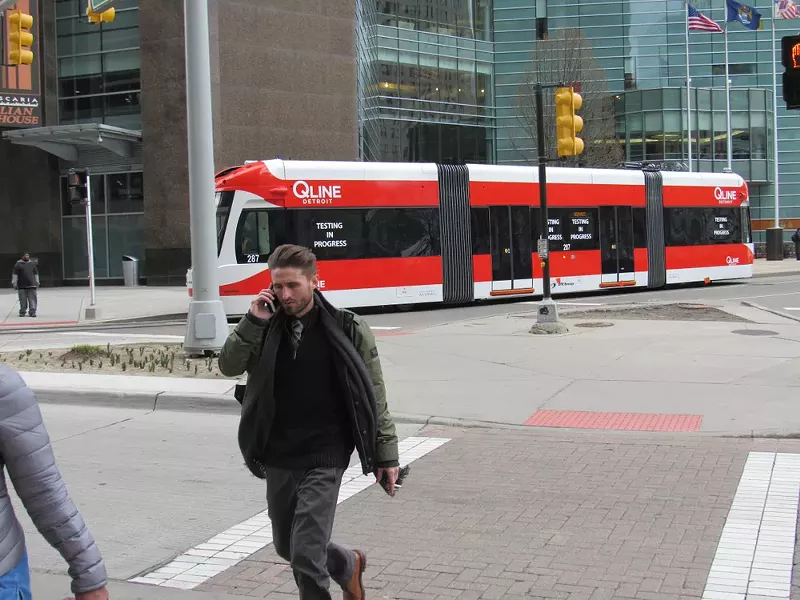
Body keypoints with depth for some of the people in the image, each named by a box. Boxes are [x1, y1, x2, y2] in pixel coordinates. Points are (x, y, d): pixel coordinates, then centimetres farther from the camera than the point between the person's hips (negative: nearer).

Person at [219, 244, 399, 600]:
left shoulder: (348, 329, -7)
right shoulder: (265, 328, 2)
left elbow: (374, 397, -3)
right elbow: (229, 366, -7)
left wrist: (386, 454, -3)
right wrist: (252, 322, -17)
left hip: (324, 459, -5)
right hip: (278, 458, 5)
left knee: (305, 554, -11)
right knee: (286, 547, 19)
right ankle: (348, 565, 46)